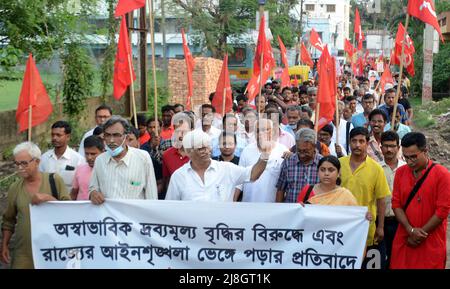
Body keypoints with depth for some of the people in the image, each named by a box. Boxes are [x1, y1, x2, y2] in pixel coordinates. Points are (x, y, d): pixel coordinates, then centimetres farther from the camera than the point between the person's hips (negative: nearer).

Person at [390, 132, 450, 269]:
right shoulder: (400, 172, 3)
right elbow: (396, 204, 2)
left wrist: (420, 234, -9)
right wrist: (411, 230, -11)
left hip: (431, 243, -3)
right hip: (404, 239, 3)